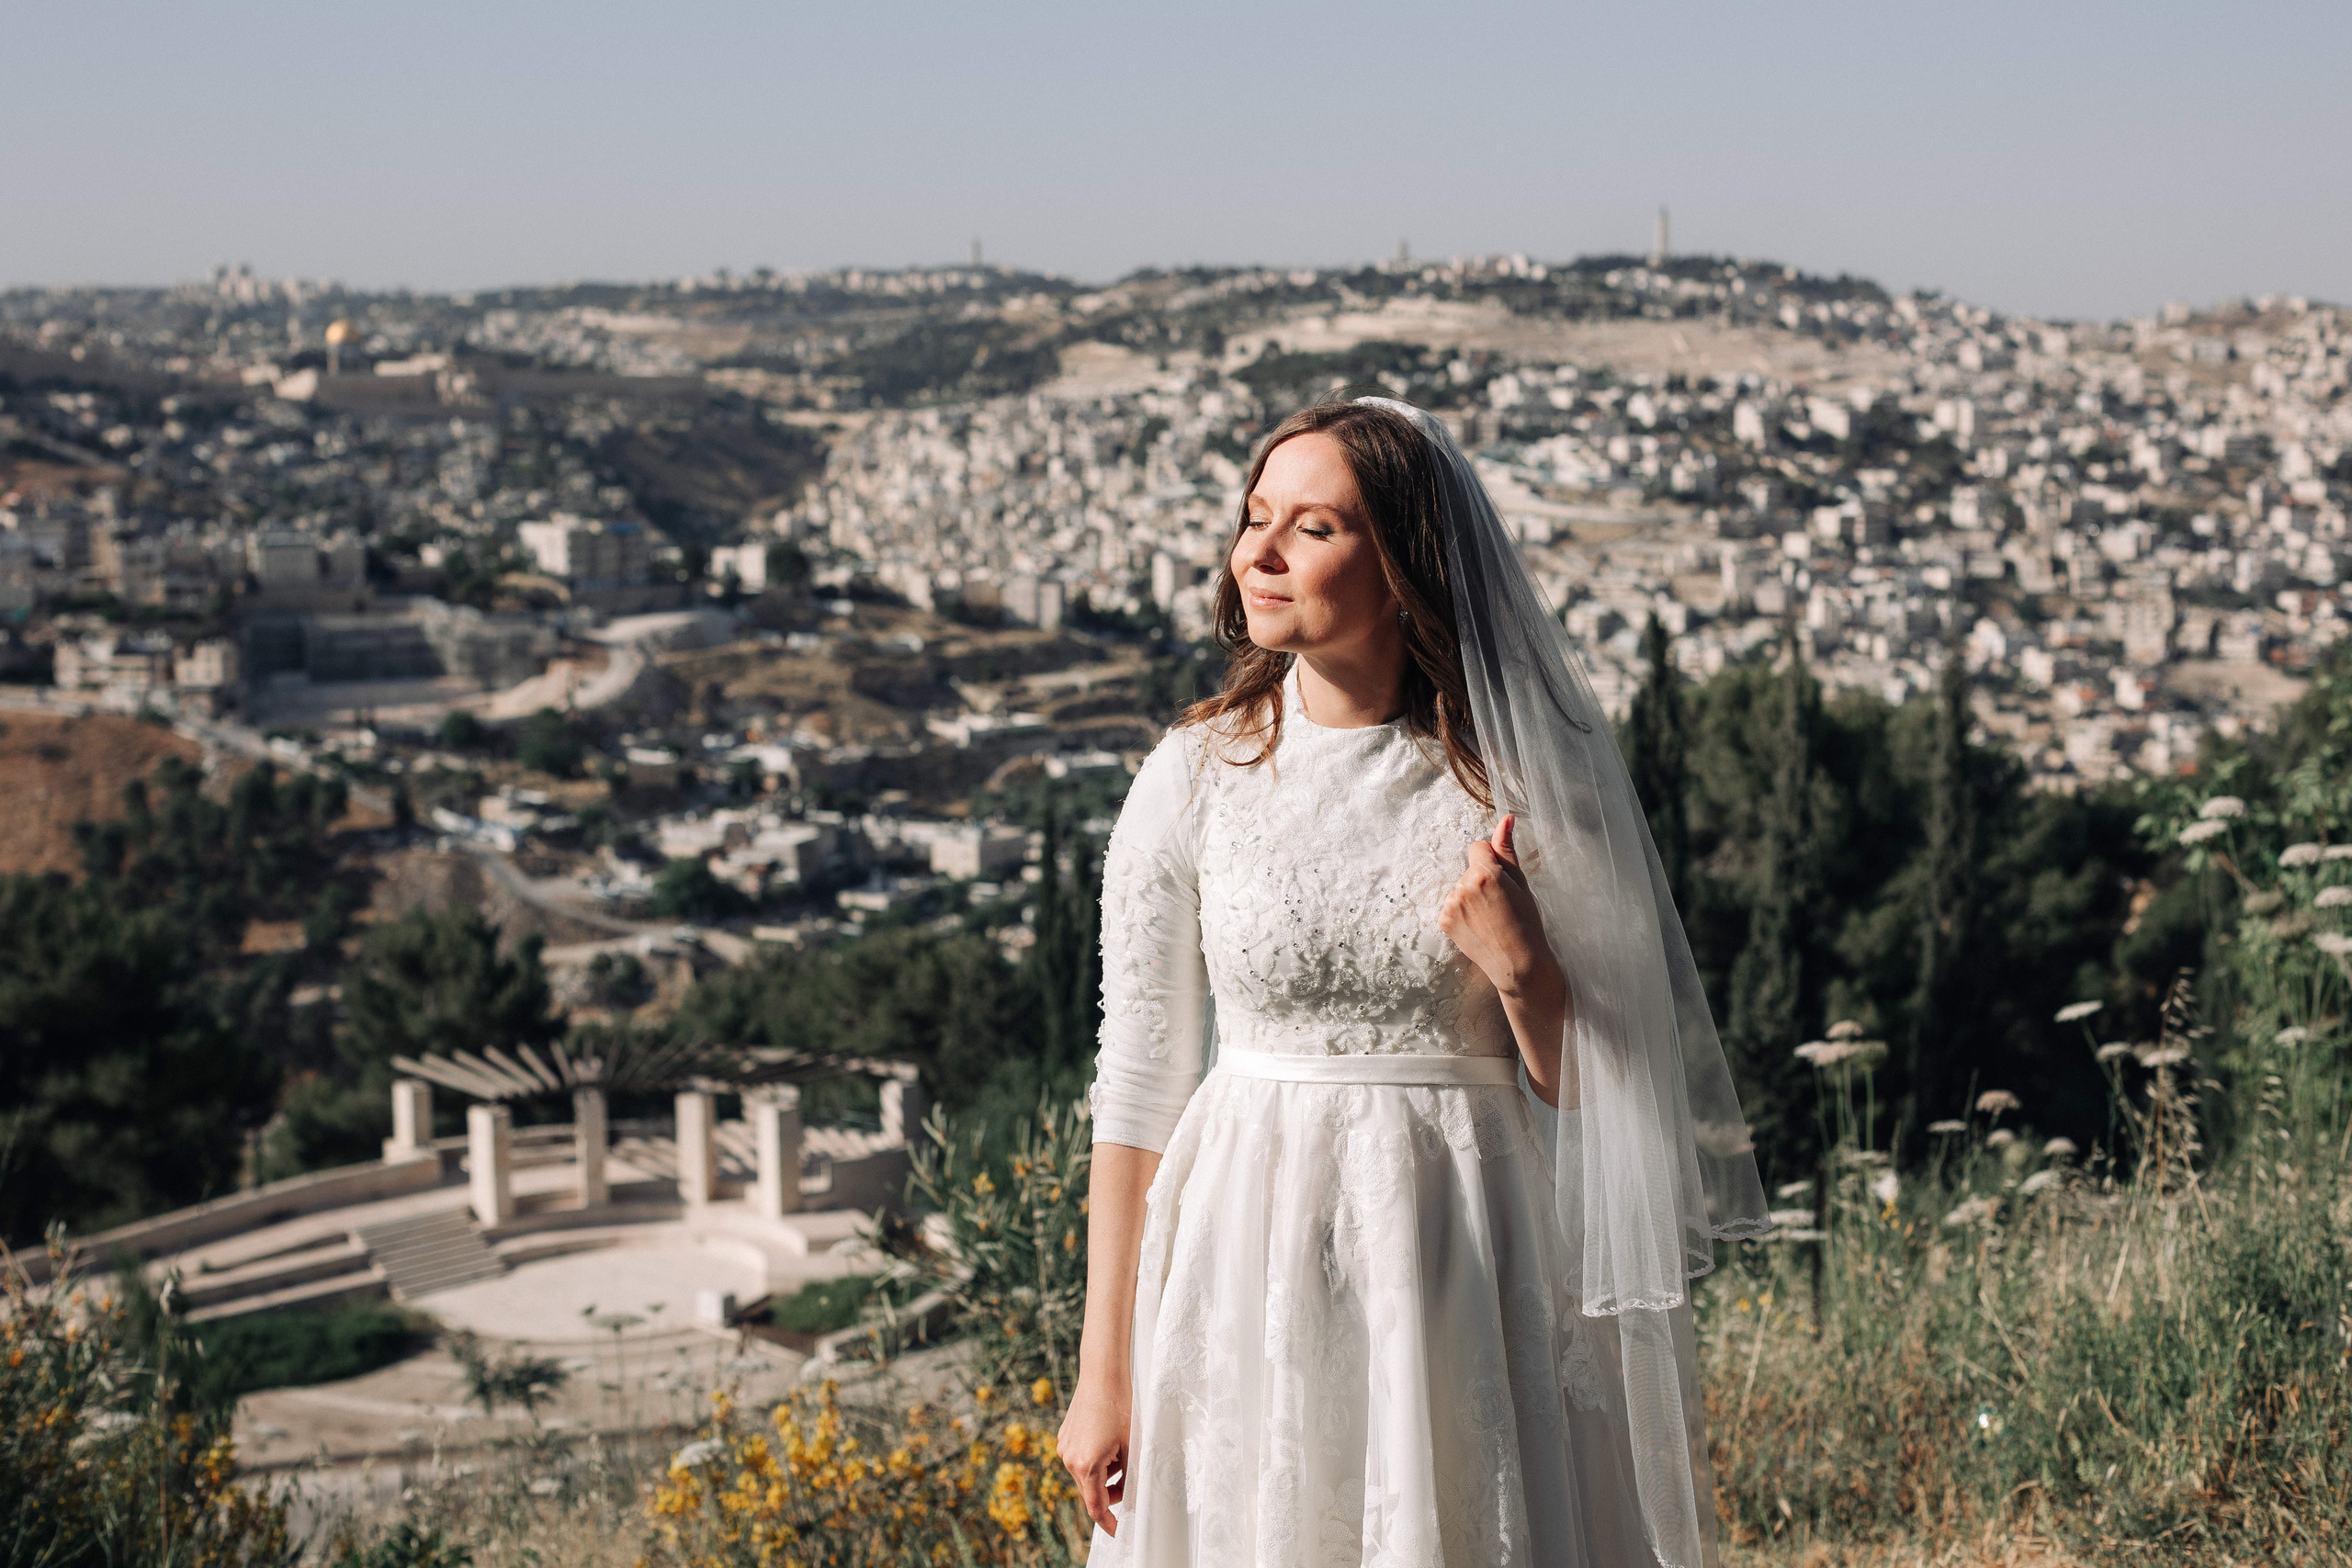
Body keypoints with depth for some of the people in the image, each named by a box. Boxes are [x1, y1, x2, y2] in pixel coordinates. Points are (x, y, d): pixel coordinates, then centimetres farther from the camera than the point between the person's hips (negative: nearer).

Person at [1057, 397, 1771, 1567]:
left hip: (1463, 1259, 0)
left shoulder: (1518, 781, -4)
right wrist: (1103, 1373, 1)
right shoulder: (1193, 779, -3)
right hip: (1252, 1249, 1)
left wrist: (1520, 969, -17)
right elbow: (1138, 1087, 1)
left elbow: (1591, 1086, 3)